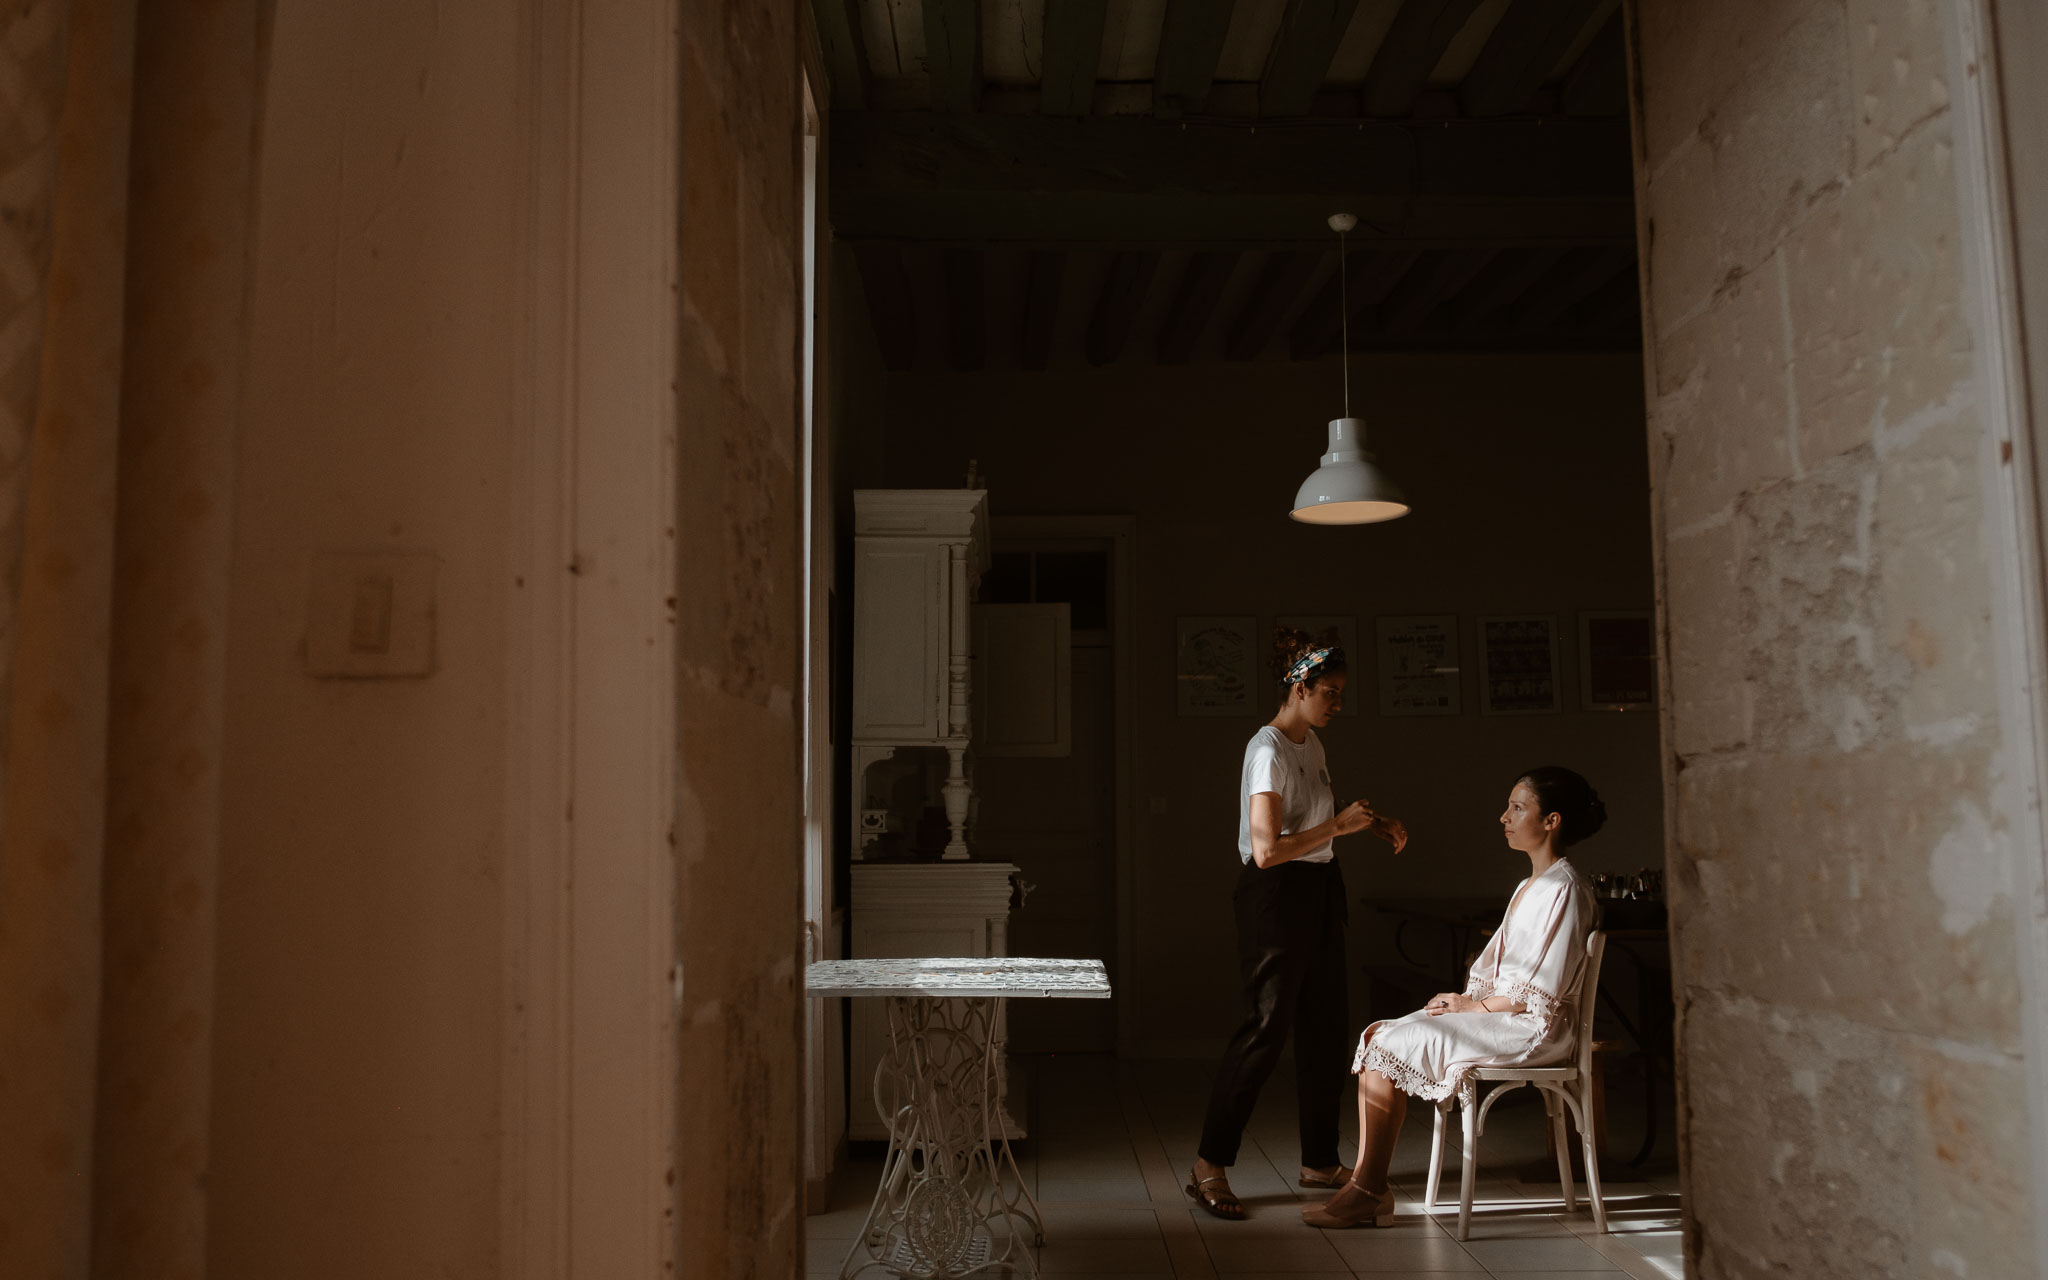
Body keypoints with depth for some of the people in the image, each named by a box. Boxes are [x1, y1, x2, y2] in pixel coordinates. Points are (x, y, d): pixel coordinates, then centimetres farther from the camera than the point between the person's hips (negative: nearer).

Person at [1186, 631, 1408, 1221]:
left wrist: (1375, 823, 13)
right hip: (1277, 894, -9)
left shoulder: (1311, 745, 11)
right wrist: (1341, 825, -18)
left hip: (1320, 891, 9)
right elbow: (1267, 850, -25)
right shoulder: (1269, 751, -18)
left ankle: (1320, 1160, 23)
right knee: (1268, 1024, -8)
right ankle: (1209, 1166, 0)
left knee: (1324, 1025, 12)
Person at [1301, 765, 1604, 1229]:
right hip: (1497, 1014, 10)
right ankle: (1365, 1182, -9)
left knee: (1389, 1049, -19)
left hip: (1528, 1029, -10)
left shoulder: (1564, 888, -14)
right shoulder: (1531, 885, 18)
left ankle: (1370, 1193, -11)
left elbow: (1538, 991, -19)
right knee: (1376, 1036, -4)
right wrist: (1465, 996, 3)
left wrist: (1473, 1006, -11)